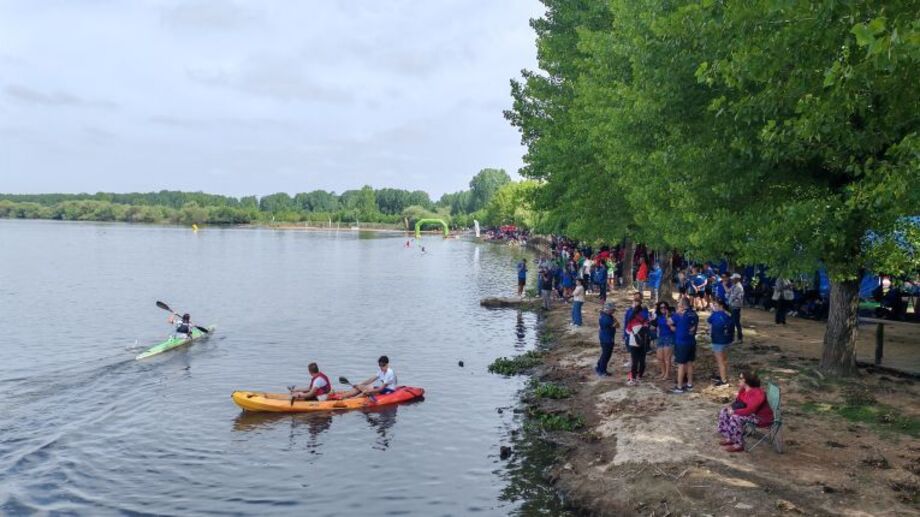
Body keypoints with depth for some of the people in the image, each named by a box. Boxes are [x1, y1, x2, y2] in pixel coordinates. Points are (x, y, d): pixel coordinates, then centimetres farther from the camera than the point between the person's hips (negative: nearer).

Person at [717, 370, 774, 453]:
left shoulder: (758, 393, -29)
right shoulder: (743, 389, -1)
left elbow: (749, 410, -35)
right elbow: (738, 401, 14)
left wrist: (734, 411, -26)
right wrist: (730, 406, -7)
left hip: (761, 418, -10)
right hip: (748, 411, 10)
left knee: (735, 417, -30)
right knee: (724, 412, 2)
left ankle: (739, 445, -19)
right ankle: (729, 438, 6)